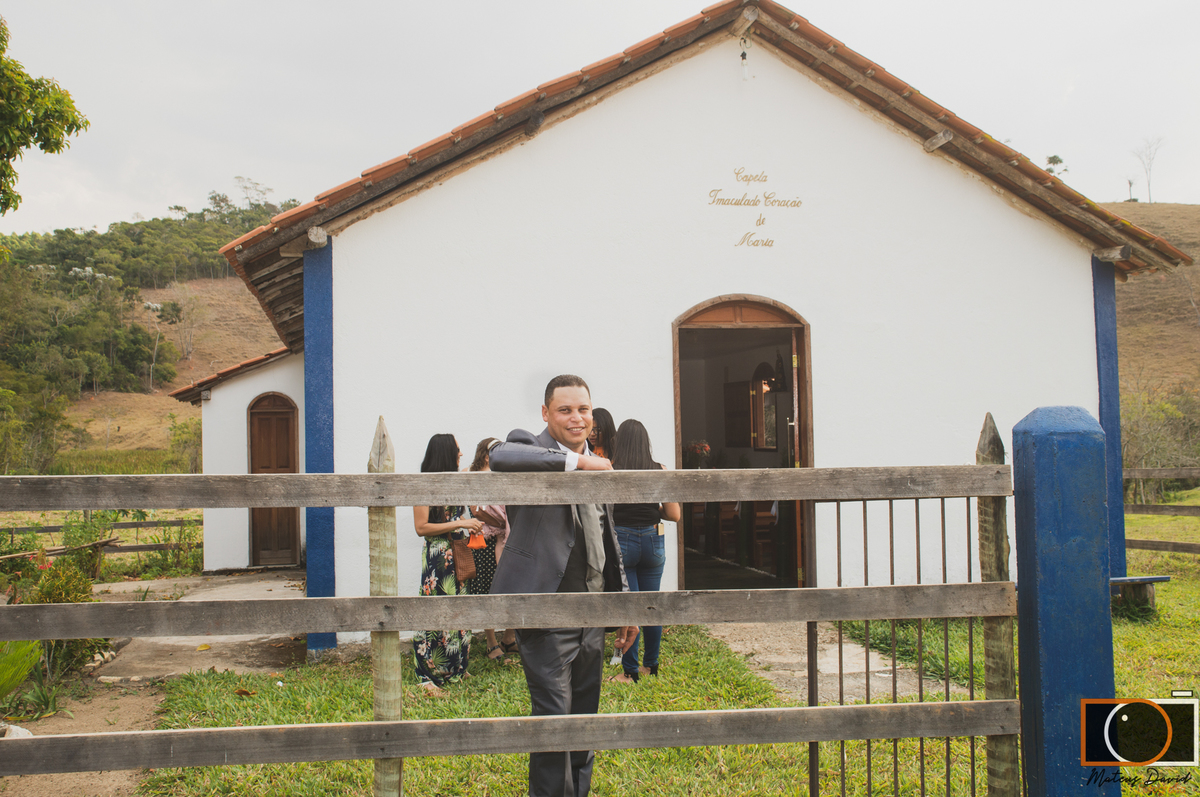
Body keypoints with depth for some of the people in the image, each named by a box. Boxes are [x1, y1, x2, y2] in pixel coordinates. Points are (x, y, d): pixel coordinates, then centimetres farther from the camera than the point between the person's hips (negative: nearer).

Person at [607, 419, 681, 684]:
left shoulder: (610, 472, -9)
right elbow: (674, 515, -1)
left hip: (620, 541, -2)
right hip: (652, 541, 3)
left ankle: (630, 672, 8)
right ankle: (651, 665, 25)